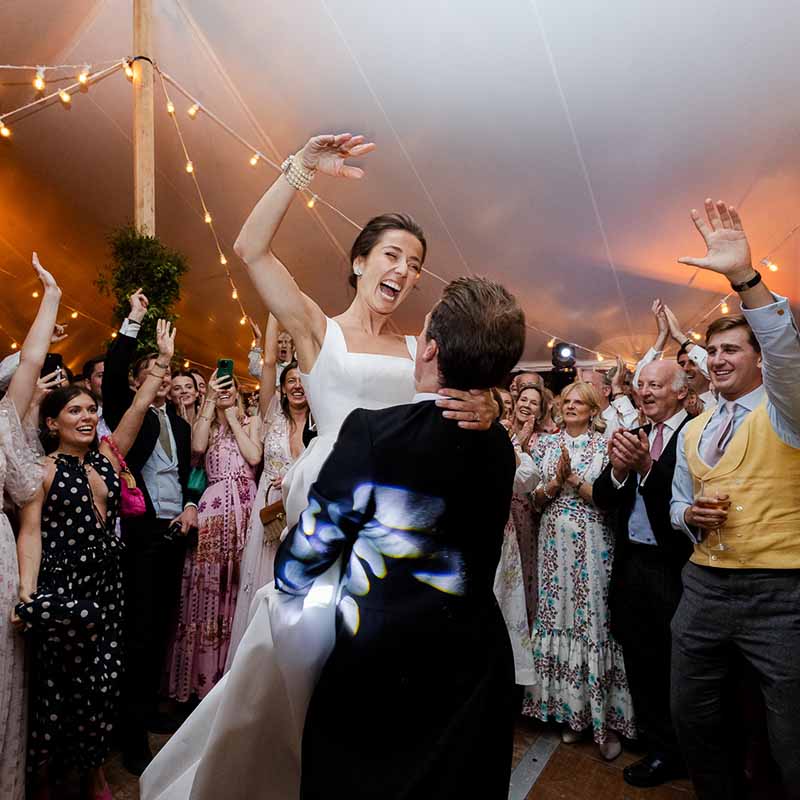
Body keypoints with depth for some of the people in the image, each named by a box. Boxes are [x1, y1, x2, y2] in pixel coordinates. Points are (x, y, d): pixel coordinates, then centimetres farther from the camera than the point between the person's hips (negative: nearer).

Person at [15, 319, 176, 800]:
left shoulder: (107, 455, 7)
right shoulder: (43, 468, -6)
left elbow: (139, 406, 3)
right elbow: (31, 533, -10)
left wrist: (164, 360, 0)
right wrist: (27, 595, -19)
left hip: (107, 580, 4)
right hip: (61, 584, -4)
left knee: (106, 679, 9)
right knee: (58, 681, 8)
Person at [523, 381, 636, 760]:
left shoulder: (605, 445, 1)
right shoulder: (546, 444, 8)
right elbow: (535, 498, 6)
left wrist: (573, 478, -14)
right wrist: (556, 481, -11)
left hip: (593, 545, -3)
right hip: (555, 544, 3)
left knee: (595, 620, -1)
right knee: (558, 619, 6)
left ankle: (606, 717, 13)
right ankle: (570, 710, 21)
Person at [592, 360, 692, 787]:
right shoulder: (633, 436, 10)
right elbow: (601, 499, 4)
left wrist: (646, 465, -27)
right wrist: (618, 469, -14)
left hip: (674, 570, -6)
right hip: (630, 565, 6)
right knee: (641, 662, 17)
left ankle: (688, 753, 33)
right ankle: (661, 748, 37)